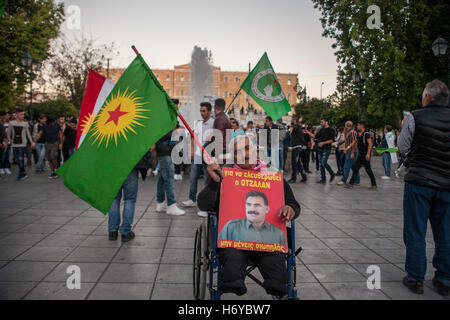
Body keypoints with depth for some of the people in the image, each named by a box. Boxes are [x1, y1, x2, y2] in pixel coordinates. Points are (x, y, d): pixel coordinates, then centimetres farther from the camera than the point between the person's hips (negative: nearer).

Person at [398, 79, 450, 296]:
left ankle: (415, 279, 14)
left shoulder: (415, 117, -9)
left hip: (419, 182, -4)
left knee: (415, 233, 6)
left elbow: (403, 147, 1)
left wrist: (404, 127, 16)